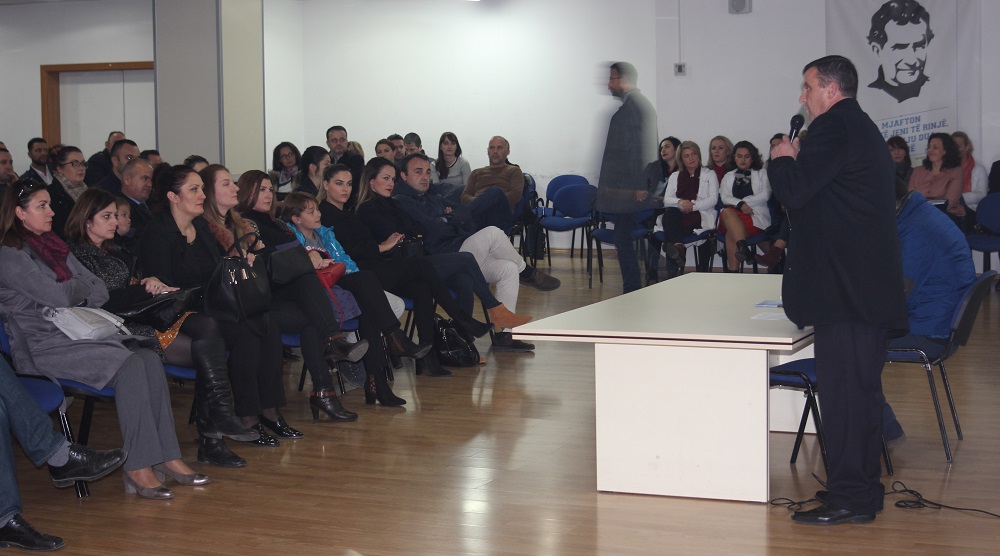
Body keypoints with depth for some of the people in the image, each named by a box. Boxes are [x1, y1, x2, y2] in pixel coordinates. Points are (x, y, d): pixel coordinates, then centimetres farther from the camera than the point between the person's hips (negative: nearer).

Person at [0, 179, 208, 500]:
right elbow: (60, 297, -16)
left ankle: (166, 456, -21)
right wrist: (81, 286, 4)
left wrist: (72, 291, -3)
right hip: (44, 347, -7)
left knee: (149, 359, -20)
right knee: (129, 366, -29)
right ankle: (137, 468, -27)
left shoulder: (54, 246, 21)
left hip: (79, 333, 8)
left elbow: (100, 292, 16)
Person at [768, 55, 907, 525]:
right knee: (863, 386, 15)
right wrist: (796, 162, 15)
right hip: (870, 284, 11)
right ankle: (864, 488, 24)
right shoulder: (864, 128, 20)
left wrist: (782, 159, -2)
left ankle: (848, 497, -3)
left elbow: (794, 192, -18)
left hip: (843, 287, -11)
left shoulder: (834, 127, -13)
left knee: (842, 388, -7)